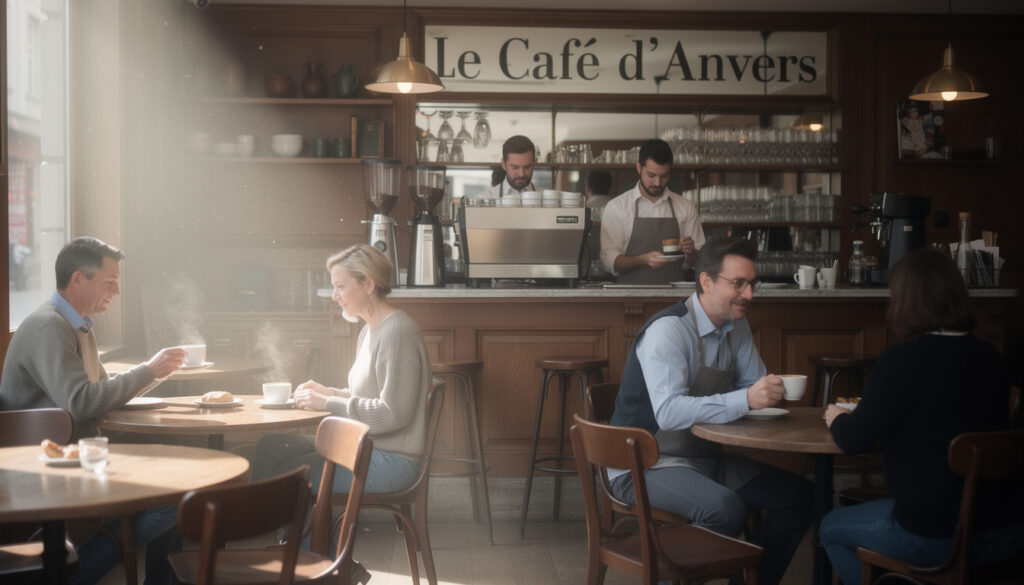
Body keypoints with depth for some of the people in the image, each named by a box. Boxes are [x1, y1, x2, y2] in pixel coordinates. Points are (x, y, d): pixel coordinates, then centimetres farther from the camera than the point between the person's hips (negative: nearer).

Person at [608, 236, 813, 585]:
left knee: (798, 496, -1)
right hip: (647, 465, -8)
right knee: (725, 507, -33)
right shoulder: (668, 330, -20)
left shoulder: (737, 327, 6)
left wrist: (771, 391, -11)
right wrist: (745, 400, -38)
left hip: (706, 458, 9)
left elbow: (753, 385, 13)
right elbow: (669, 413, -32)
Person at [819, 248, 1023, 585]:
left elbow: (854, 440, -10)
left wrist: (836, 419, 13)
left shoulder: (903, 360, -17)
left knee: (831, 529, 21)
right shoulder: (989, 357, 2)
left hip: (935, 538, -6)